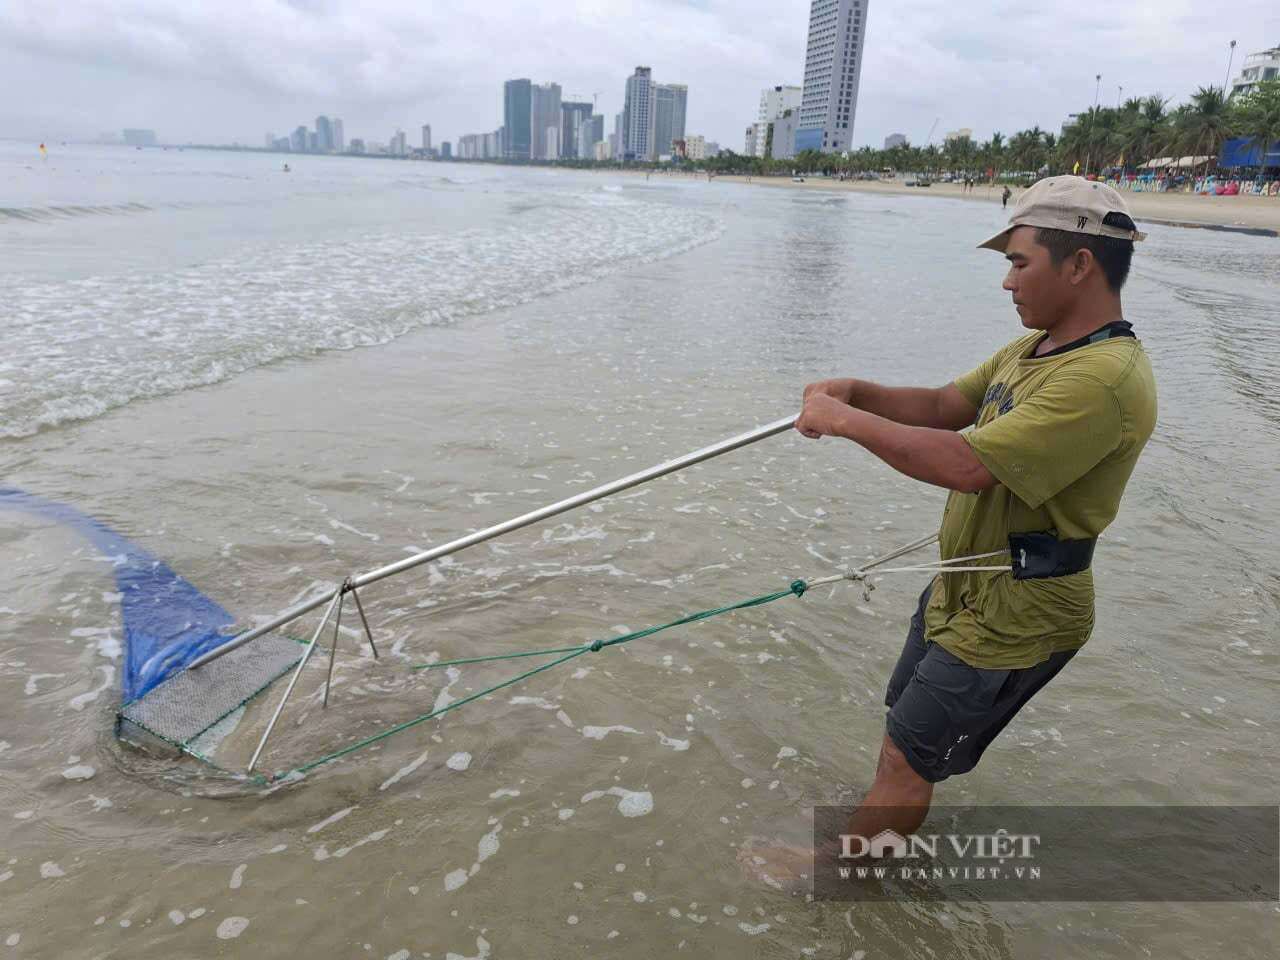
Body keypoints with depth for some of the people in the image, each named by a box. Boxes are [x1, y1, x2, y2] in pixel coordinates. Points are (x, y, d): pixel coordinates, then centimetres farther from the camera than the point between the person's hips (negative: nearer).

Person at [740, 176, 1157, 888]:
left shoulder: (1105, 378, -28)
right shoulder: (1036, 348, 6)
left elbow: (967, 464, -35)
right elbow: (944, 406, 10)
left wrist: (847, 421, -25)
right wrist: (857, 393, -8)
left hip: (1010, 620, -9)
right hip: (962, 590, 10)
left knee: (907, 759, 7)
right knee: (906, 735, 25)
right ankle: (886, 832, 48)